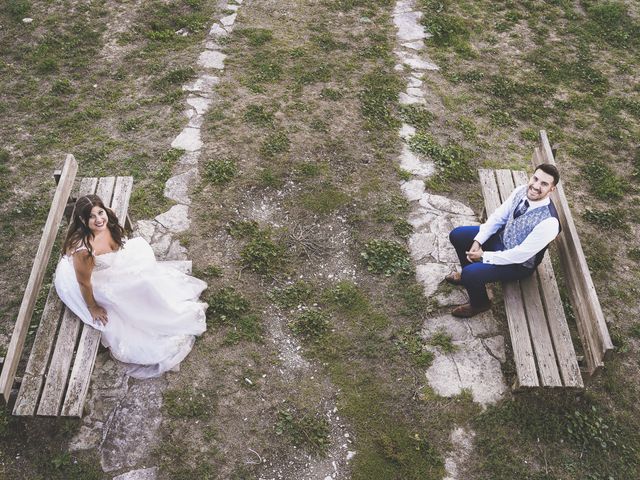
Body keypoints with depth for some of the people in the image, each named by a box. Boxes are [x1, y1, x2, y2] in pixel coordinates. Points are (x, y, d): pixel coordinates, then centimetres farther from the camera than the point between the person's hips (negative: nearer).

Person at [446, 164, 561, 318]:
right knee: (457, 235, 4)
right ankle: (468, 276, 28)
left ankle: (479, 304, 11)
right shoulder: (521, 191, -15)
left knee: (470, 273, -23)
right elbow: (498, 217, -4)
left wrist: (484, 256, -21)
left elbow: (520, 255, -29)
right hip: (502, 236, 7)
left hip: (520, 263, -7)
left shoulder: (549, 222, -35)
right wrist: (477, 241, -14)